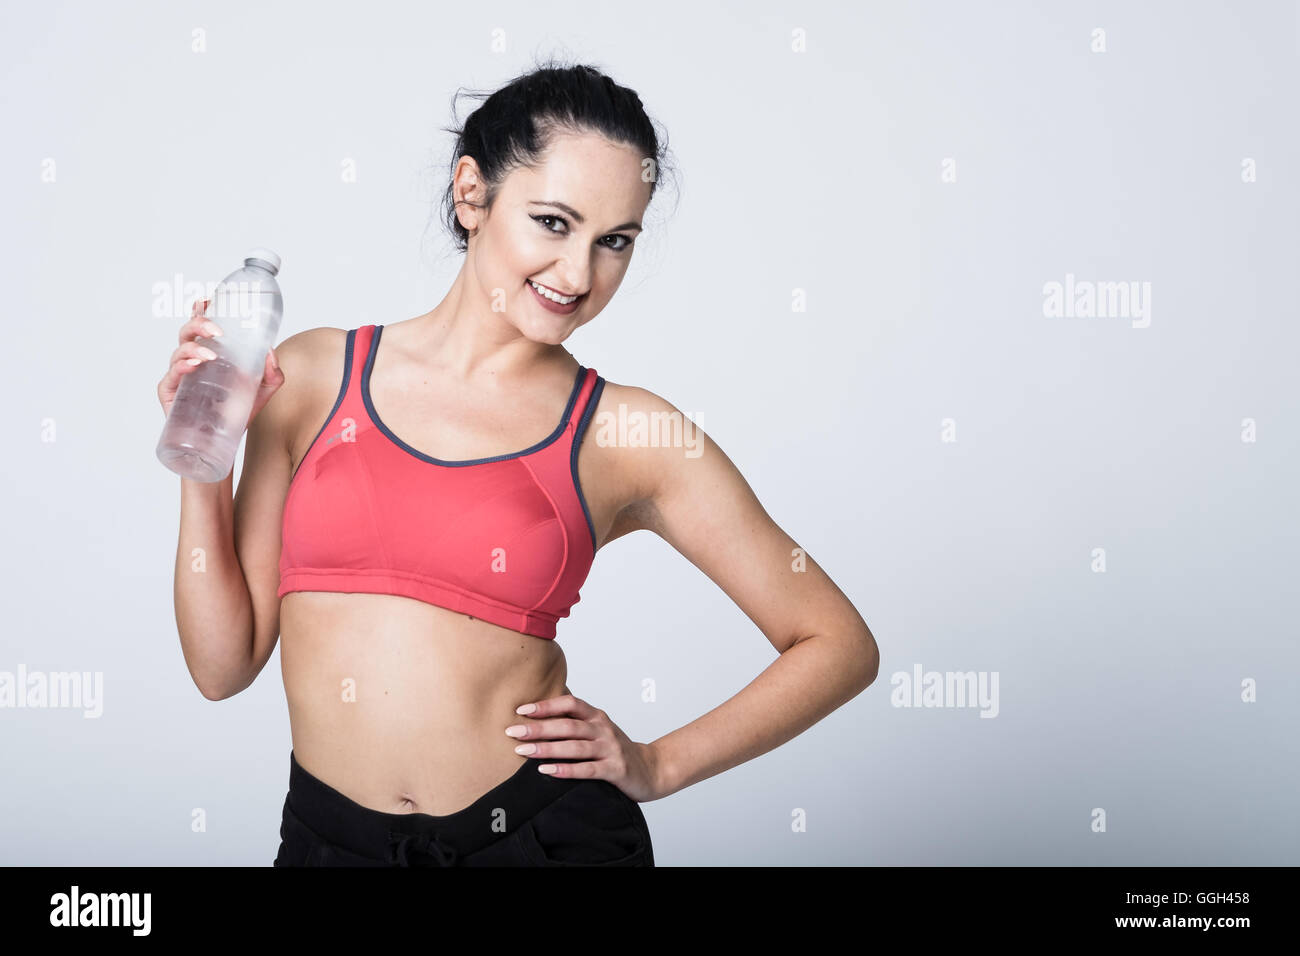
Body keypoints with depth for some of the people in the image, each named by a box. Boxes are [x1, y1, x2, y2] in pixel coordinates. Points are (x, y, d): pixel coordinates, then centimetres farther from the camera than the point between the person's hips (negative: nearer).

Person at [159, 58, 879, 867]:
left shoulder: (624, 432, -5)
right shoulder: (313, 375, 0)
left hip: (545, 832, -1)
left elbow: (840, 645, 0)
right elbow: (225, 663, 3)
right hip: (329, 837, 2)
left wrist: (659, 765, -4)